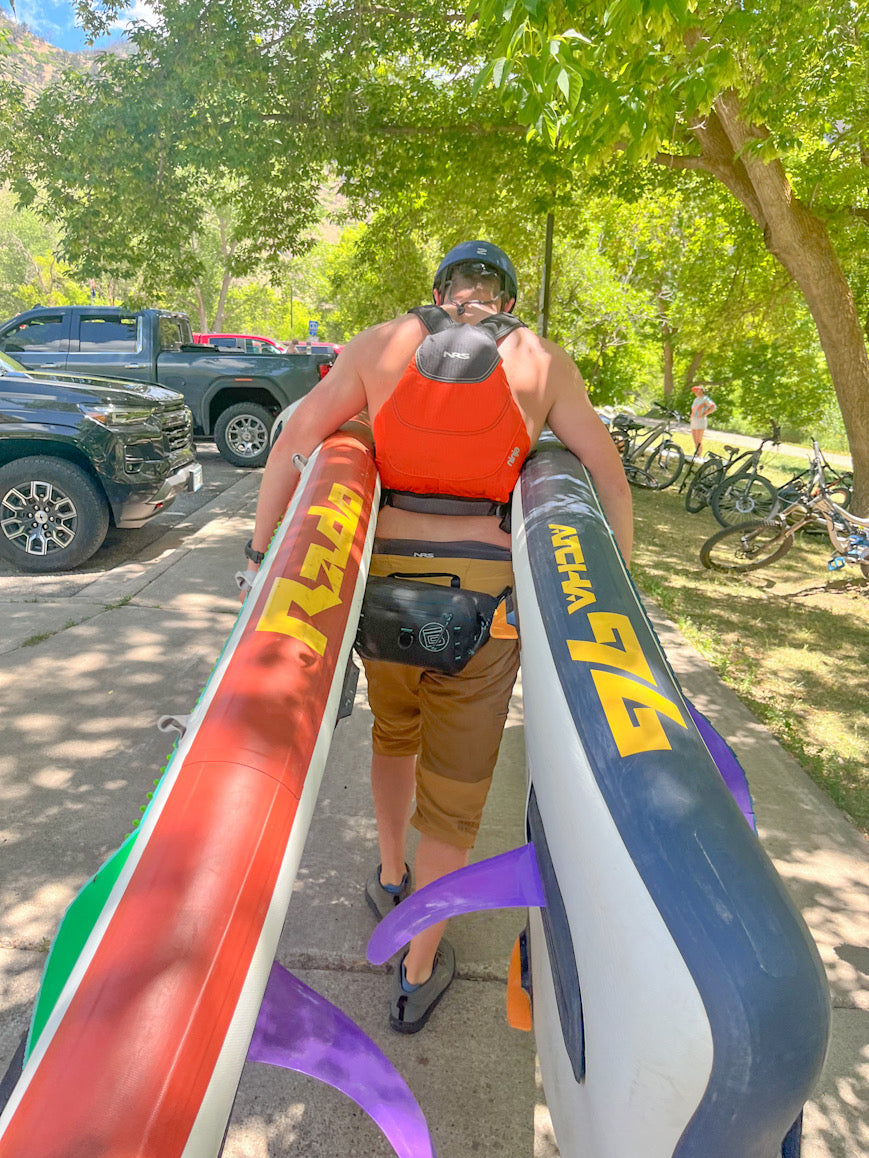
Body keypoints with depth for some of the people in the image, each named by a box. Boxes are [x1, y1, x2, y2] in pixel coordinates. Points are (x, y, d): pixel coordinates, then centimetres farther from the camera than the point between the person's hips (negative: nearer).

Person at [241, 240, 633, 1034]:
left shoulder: (382, 343, 9)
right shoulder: (542, 362, 7)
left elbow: (296, 441, 3)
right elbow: (608, 473, 5)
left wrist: (261, 556, 7)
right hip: (484, 587, -1)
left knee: (394, 729, 30)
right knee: (455, 781, 14)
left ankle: (391, 877, 50)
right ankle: (419, 973, 31)